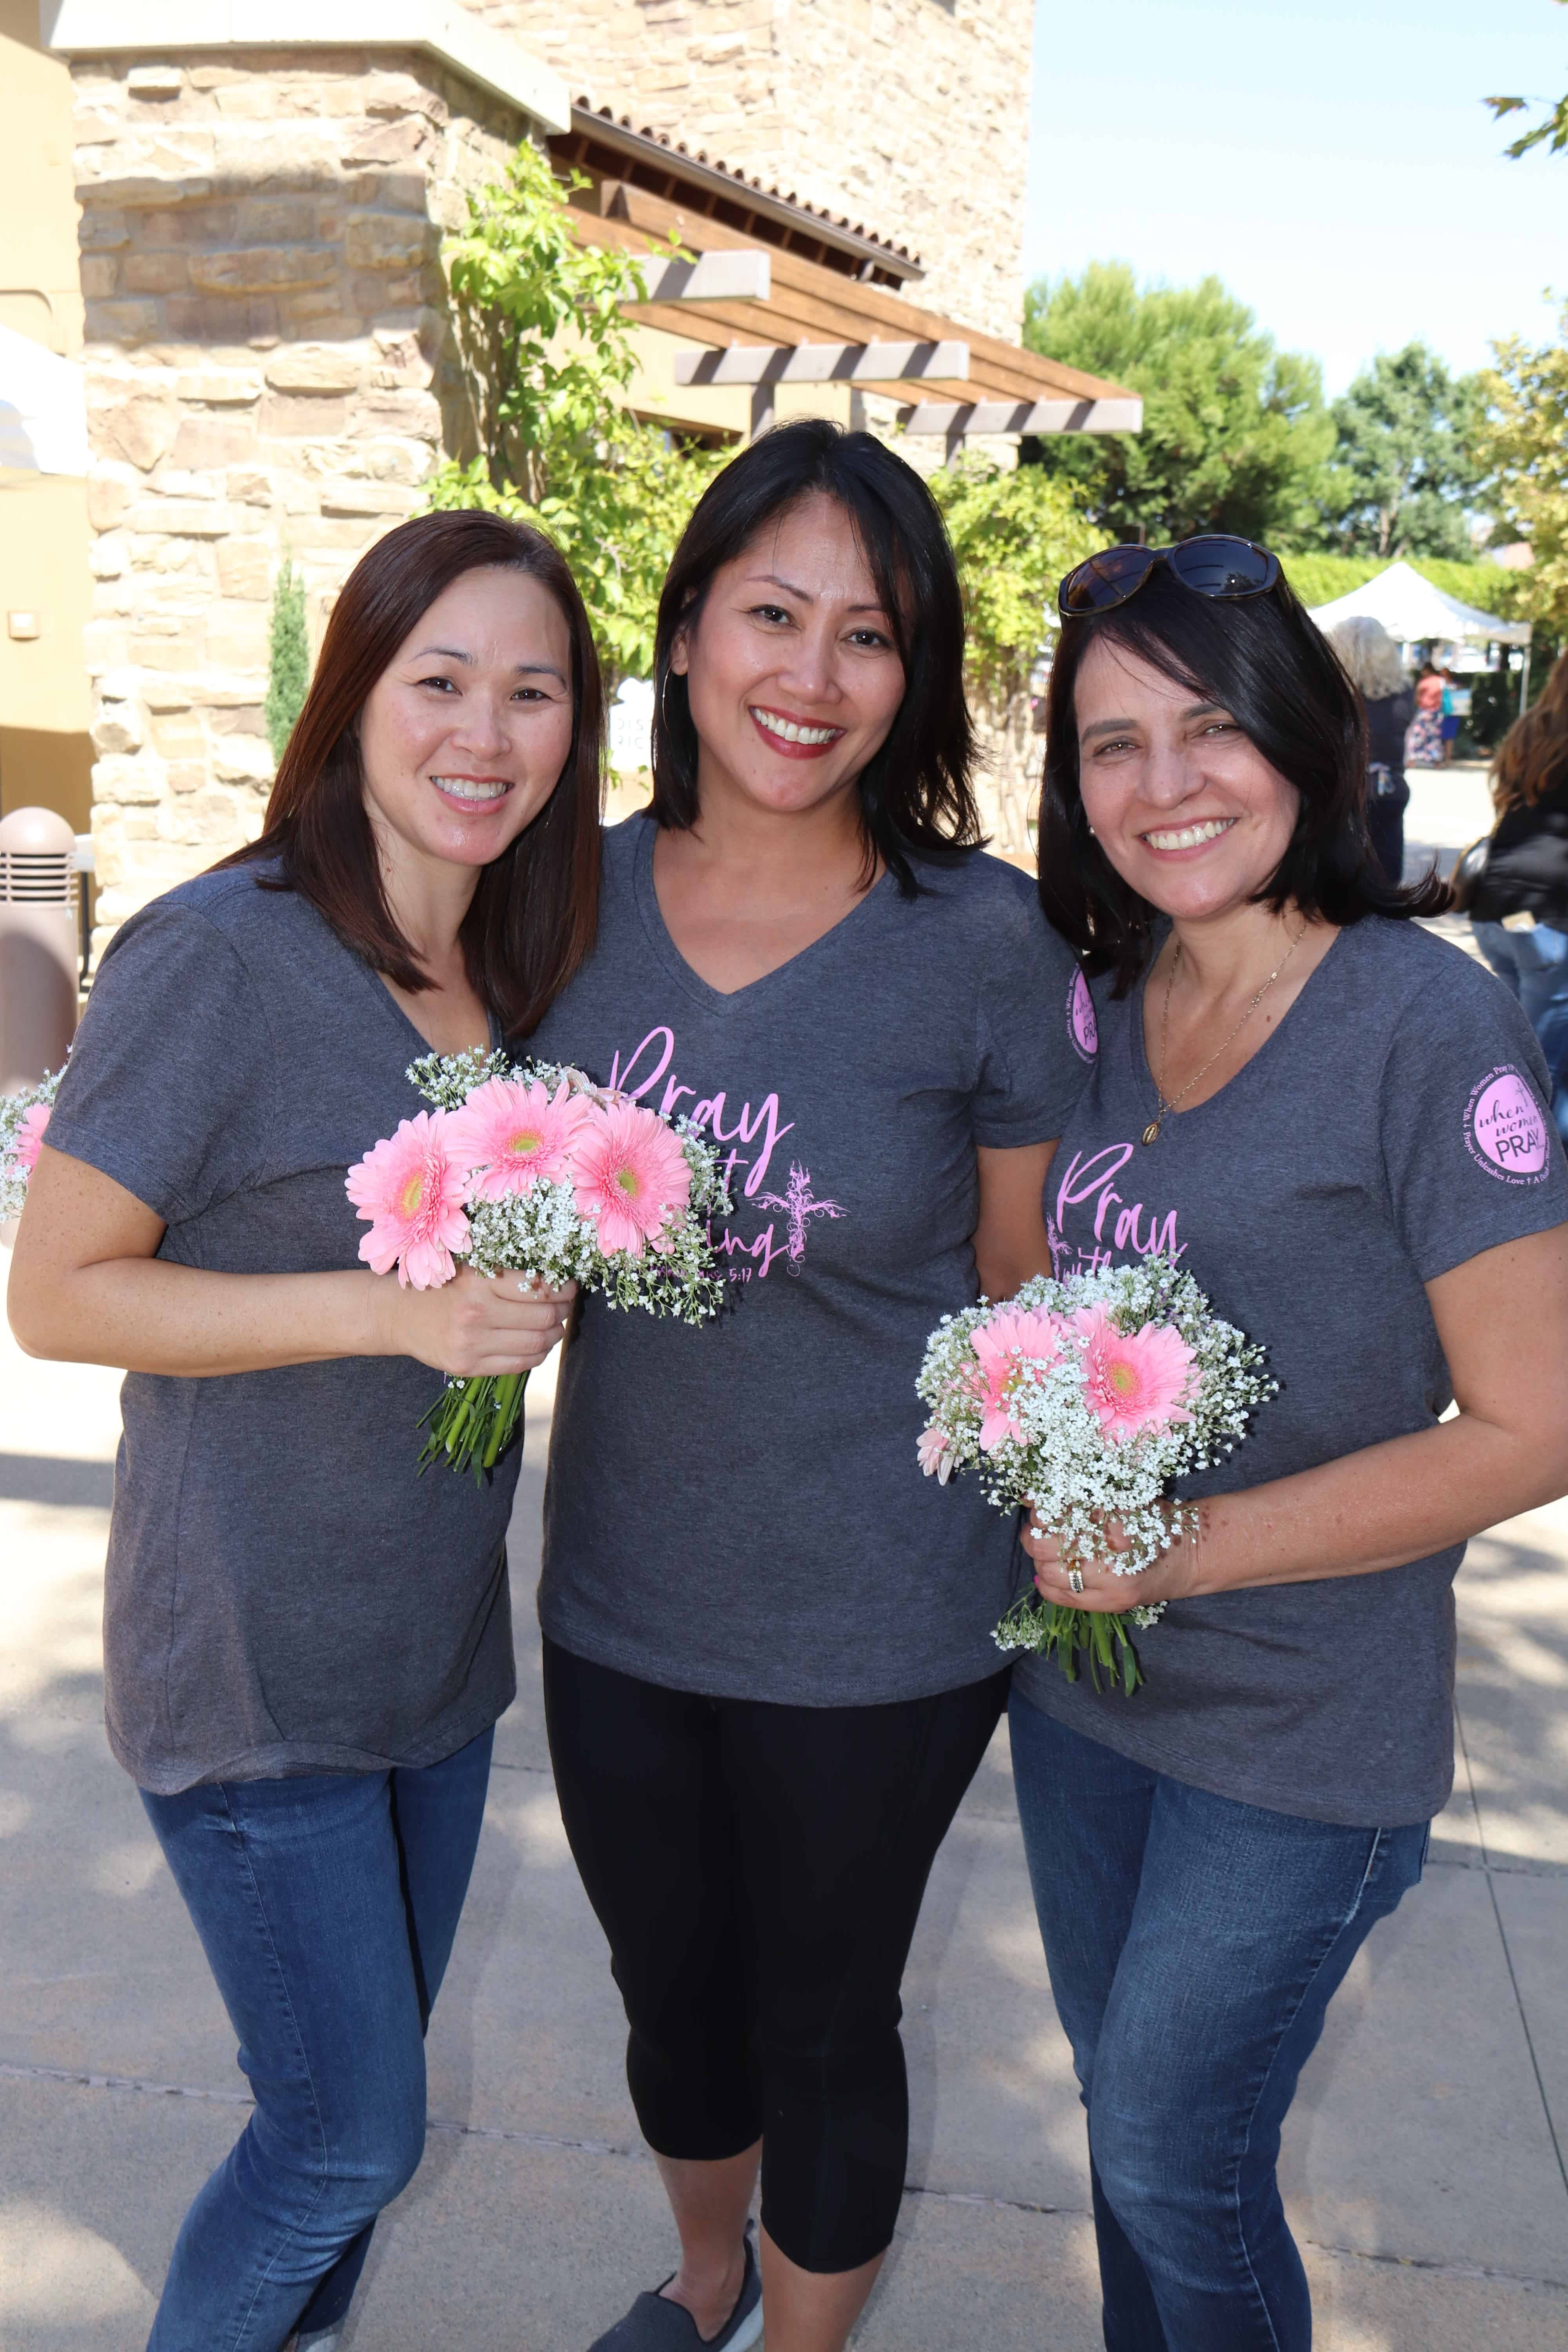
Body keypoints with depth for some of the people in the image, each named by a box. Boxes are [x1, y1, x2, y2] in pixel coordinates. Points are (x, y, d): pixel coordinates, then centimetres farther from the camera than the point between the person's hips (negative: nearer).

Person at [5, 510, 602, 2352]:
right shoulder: (218, 955, -19)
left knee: (369, 2093, 21)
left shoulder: (511, 971, 4)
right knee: (350, 2132, 5)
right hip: (251, 1663, -7)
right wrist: (390, 1308, -25)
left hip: (437, 1642, 7)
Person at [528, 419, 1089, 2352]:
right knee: (672, 1993, 25)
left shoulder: (987, 944, -14)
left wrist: (1034, 1577, -1)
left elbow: (1022, 1293, -5)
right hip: (615, 1595, 4)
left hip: (877, 1629, -3)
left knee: (824, 2028, 18)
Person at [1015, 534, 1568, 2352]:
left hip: (1299, 1727, -6)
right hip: (1079, 1671, 6)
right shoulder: (1107, 1010, 1)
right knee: (1126, 2109, 23)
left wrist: (1182, 1550, -20)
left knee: (1172, 2157, 9)